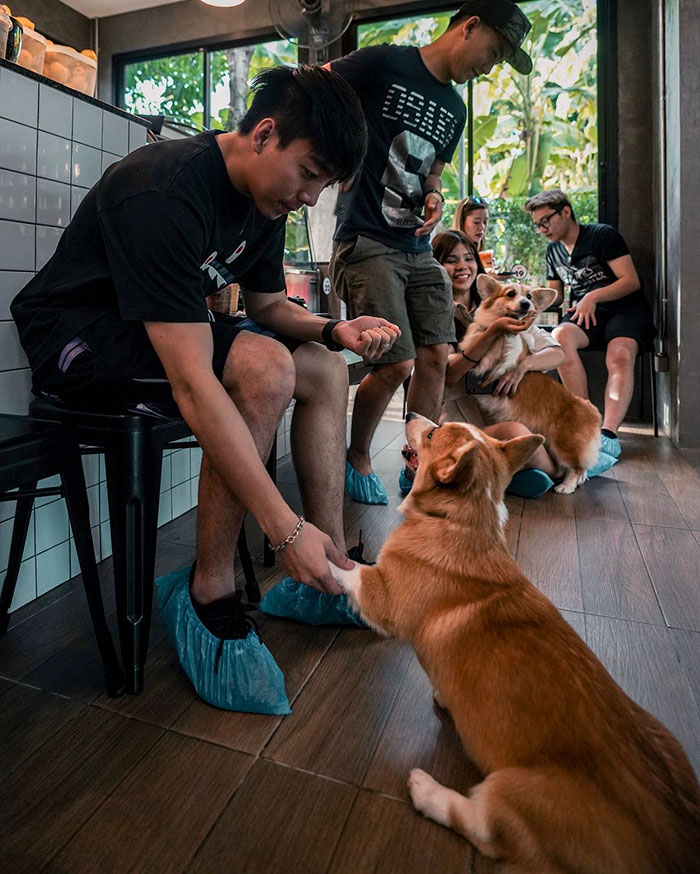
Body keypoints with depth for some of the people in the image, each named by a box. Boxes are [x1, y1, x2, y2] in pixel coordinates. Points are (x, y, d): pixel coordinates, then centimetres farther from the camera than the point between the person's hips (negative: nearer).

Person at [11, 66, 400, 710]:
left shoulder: (264, 197, -1)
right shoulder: (166, 194, -29)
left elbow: (268, 303, 10)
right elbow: (193, 385, -36)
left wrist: (334, 330, -13)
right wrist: (285, 528, -37)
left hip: (171, 330, 9)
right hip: (77, 337, -9)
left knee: (325, 370, -1)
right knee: (266, 367, -32)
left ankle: (334, 569, 0)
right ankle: (210, 594, -18)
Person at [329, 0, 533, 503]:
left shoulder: (455, 110, 19)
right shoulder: (384, 64, -3)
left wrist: (434, 197, 4)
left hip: (418, 249, 8)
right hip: (366, 241, -7)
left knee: (436, 356, -2)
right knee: (396, 364, -15)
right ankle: (357, 461, 11)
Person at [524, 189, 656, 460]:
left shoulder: (602, 234, 1)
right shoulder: (554, 251, 20)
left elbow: (632, 281, -6)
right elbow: (555, 295, 28)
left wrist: (593, 297, -18)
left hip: (626, 309, -4)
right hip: (583, 314, 4)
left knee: (620, 356, -35)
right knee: (560, 336, -32)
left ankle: (609, 432, -51)